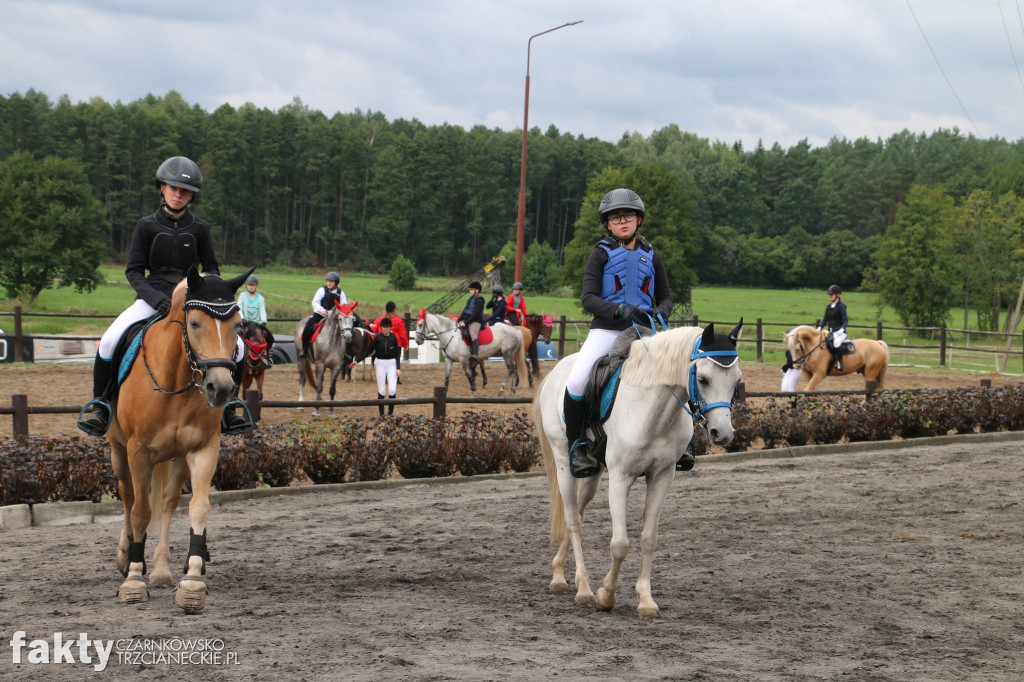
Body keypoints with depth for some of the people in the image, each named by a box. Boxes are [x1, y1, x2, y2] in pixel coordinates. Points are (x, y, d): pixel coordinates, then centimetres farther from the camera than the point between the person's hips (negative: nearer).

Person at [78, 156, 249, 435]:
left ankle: (228, 407, 3)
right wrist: (155, 297, -19)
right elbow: (133, 270, -1)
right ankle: (100, 406, -6)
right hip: (153, 297, -1)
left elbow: (211, 268, 12)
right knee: (109, 341, -25)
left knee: (236, 346, -18)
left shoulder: (200, 229, 4)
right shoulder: (147, 226, 1)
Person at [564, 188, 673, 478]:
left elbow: (666, 298, 19)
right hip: (606, 331, -3)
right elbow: (589, 299, -6)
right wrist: (619, 309, -24)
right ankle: (577, 443, -5)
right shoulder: (601, 255, 3)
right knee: (577, 382, -27)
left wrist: (660, 313, -6)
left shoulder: (651, 256, 14)